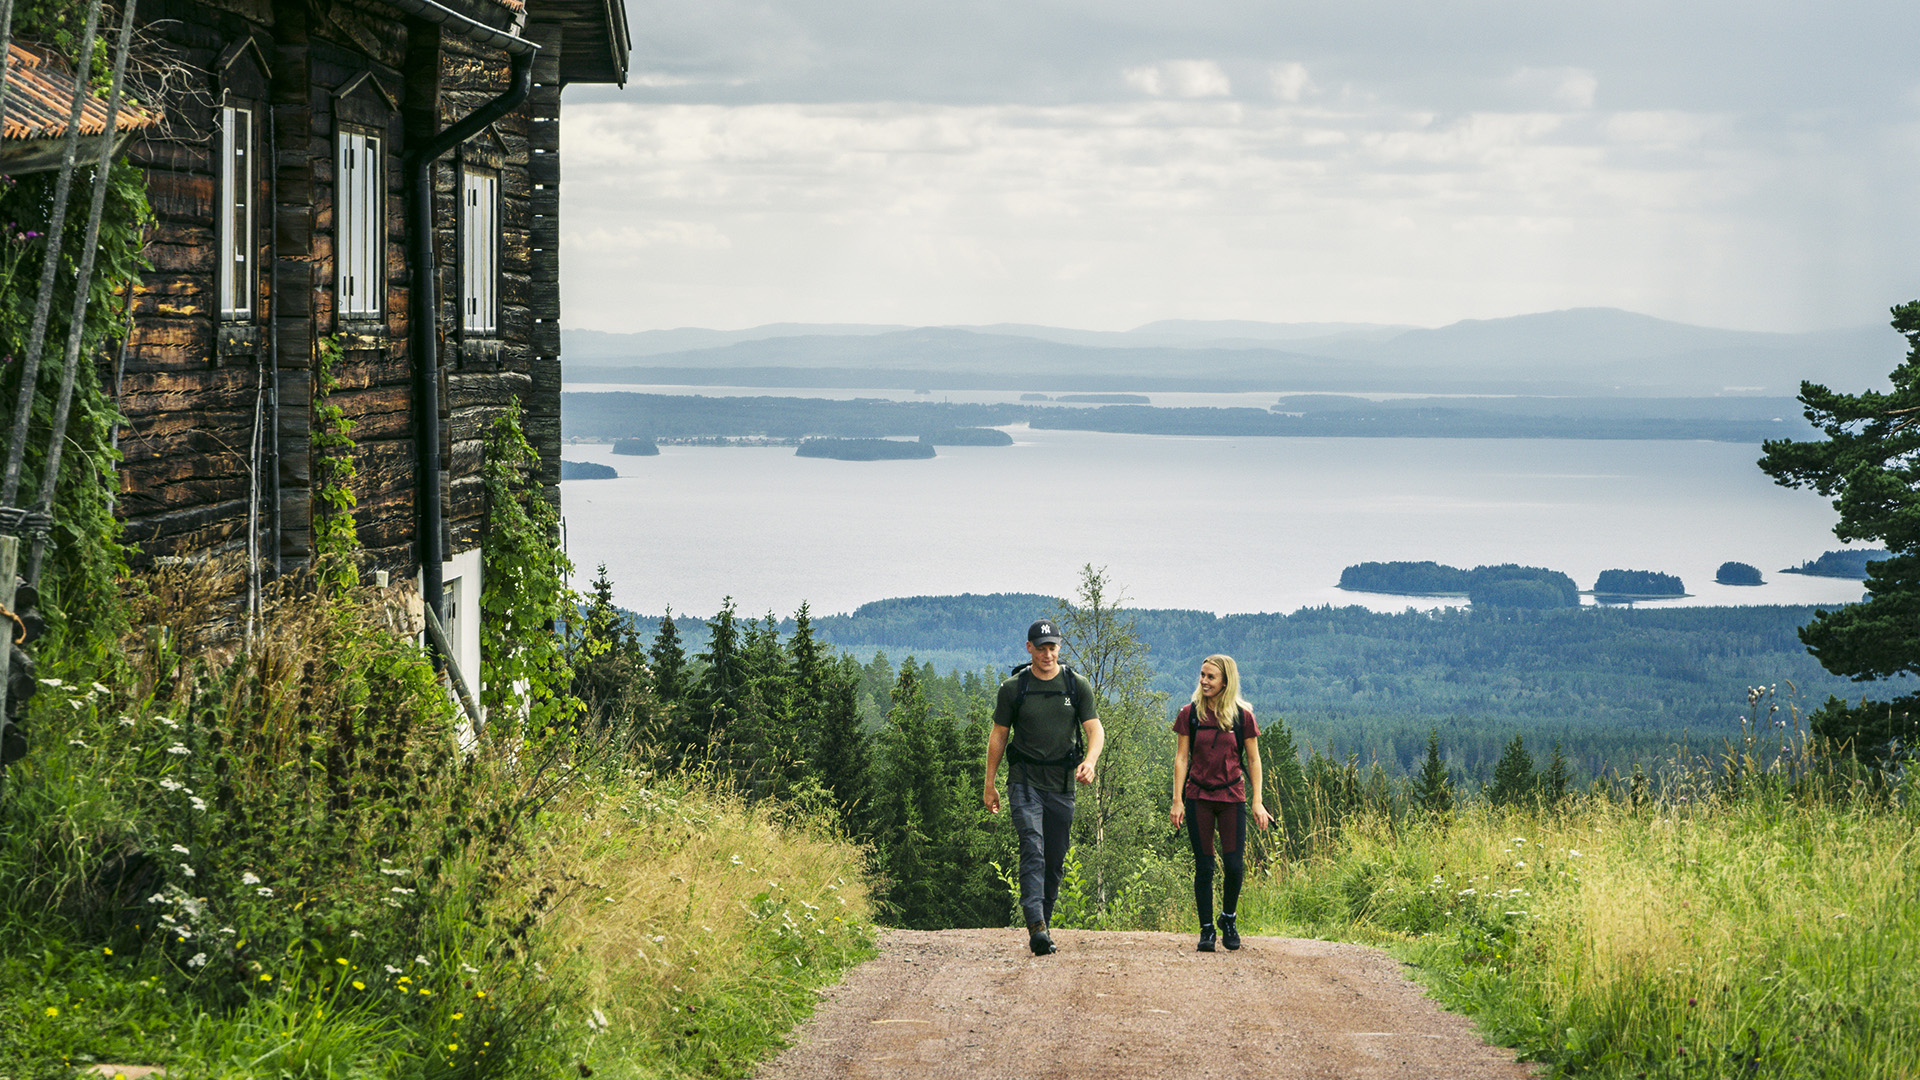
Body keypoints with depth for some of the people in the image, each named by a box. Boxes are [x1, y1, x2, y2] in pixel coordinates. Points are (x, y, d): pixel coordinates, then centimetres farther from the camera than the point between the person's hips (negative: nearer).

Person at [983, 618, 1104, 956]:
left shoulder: (1077, 685, 4)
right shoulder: (1013, 688, 2)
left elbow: (1095, 729, 1)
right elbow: (998, 736, 8)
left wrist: (1090, 761, -20)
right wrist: (989, 785, 7)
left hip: (1061, 785, 2)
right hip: (1025, 781, -2)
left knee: (1055, 860, 6)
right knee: (1032, 849, -18)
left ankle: (1043, 924, 20)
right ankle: (1036, 927, -29)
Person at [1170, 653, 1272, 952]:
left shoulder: (1242, 717, 1)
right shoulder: (1189, 714, 2)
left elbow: (1254, 761, 6)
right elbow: (1181, 758, 3)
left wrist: (1257, 802, 1)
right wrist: (1177, 800, -2)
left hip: (1232, 796, 0)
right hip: (1198, 797, 0)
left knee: (1234, 864, -6)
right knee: (1204, 866, 0)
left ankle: (1229, 918, 19)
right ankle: (1207, 929, 10)